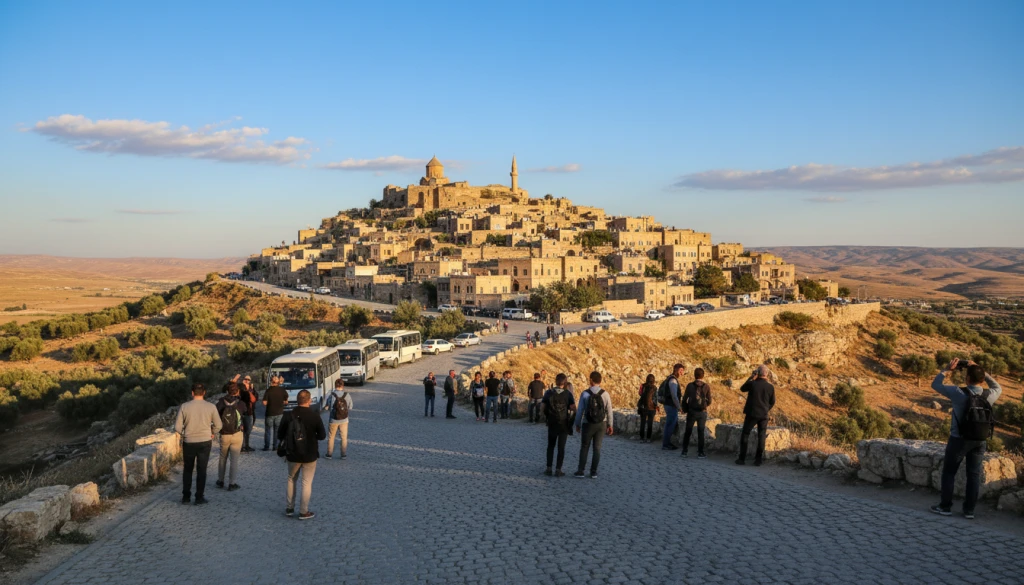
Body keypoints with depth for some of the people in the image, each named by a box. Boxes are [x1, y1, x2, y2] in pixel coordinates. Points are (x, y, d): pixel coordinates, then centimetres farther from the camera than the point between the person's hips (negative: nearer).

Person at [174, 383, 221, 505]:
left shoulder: (184, 406, -9)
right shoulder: (211, 407, -9)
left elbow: (177, 427, -7)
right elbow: (218, 425, -3)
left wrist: (184, 434, 12)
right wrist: (212, 434, 16)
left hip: (188, 443, 1)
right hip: (205, 442, 0)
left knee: (188, 470, 17)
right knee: (201, 470, 9)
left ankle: (186, 496, 20)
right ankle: (199, 497, 11)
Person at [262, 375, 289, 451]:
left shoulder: (268, 390, -12)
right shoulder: (283, 390, -3)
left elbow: (264, 403, -14)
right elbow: (286, 401, 1)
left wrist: (270, 402, 6)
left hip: (269, 413, -2)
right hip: (279, 413, 2)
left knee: (268, 430, 9)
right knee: (277, 430, 9)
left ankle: (267, 446, 11)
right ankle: (276, 446, 9)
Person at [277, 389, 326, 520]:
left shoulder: (288, 416, -7)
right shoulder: (315, 416, -15)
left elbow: (281, 435, 2)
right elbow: (322, 435, -9)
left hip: (292, 454, 3)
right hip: (310, 455, -3)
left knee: (291, 479, 21)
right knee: (307, 483, 6)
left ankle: (289, 508, 27)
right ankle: (303, 512, 10)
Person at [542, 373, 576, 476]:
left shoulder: (548, 393, -3)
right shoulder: (568, 394, -7)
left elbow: (543, 407, -5)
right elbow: (573, 409, -11)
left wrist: (547, 417, 9)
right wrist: (570, 421, 3)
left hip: (552, 424, 1)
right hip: (564, 424, -1)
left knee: (551, 446, 16)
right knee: (561, 447, 5)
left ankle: (548, 468, 13)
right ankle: (558, 470, 3)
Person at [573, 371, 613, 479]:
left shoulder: (585, 394, -12)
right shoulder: (605, 394, -6)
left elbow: (580, 410, -8)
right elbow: (609, 411, -3)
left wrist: (578, 424, 3)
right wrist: (609, 425, 8)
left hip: (588, 424, -2)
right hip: (601, 424, 2)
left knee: (584, 447, 11)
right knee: (597, 448, 9)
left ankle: (580, 471, 13)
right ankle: (593, 472, 11)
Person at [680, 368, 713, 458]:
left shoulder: (690, 385, -4)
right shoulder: (706, 387, -3)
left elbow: (684, 399, -2)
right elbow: (709, 401, 0)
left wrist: (685, 410, 12)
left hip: (691, 411, 0)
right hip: (702, 412, 0)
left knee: (688, 432, 10)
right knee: (700, 432, 4)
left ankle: (685, 451, 11)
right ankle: (700, 453, 2)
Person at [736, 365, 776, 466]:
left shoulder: (752, 384, -13)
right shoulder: (771, 387, -5)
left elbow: (742, 389, 8)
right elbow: (772, 402, 7)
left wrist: (750, 378, 9)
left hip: (751, 414, -2)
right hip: (764, 415, 2)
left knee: (745, 435, 8)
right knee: (761, 437, 10)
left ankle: (742, 459, 8)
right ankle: (758, 459, 9)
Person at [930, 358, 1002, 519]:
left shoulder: (959, 393, -17)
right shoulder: (989, 395, -5)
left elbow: (935, 384, -5)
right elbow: (998, 388, 20)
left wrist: (947, 370, 4)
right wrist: (980, 371, 12)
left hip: (959, 439, -3)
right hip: (979, 441, 4)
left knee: (949, 472, 9)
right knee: (974, 474, 9)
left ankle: (945, 506, 13)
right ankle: (969, 510, 12)